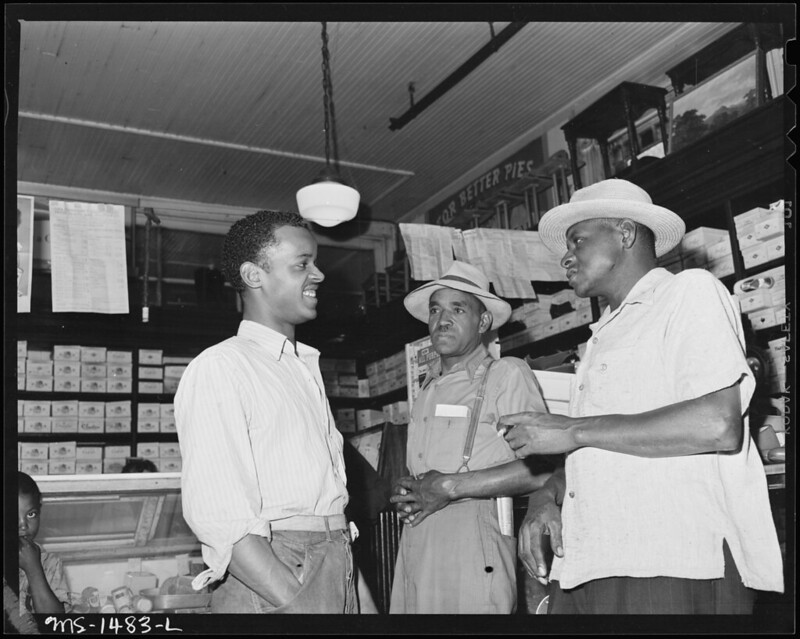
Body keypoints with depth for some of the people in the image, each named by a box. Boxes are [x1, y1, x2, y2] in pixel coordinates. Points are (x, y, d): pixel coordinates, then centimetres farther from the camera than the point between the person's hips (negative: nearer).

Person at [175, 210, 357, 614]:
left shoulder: (306, 367, 17)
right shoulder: (218, 368, -9)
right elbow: (218, 516, -19)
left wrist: (358, 591, 9)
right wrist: (291, 600, -24)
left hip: (340, 571, 7)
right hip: (267, 575, -7)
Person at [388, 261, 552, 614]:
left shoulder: (507, 374, -3)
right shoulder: (429, 387, 19)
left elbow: (540, 468, -14)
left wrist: (452, 486, -13)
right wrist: (405, 492, 3)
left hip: (471, 540, -6)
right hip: (415, 541, 6)